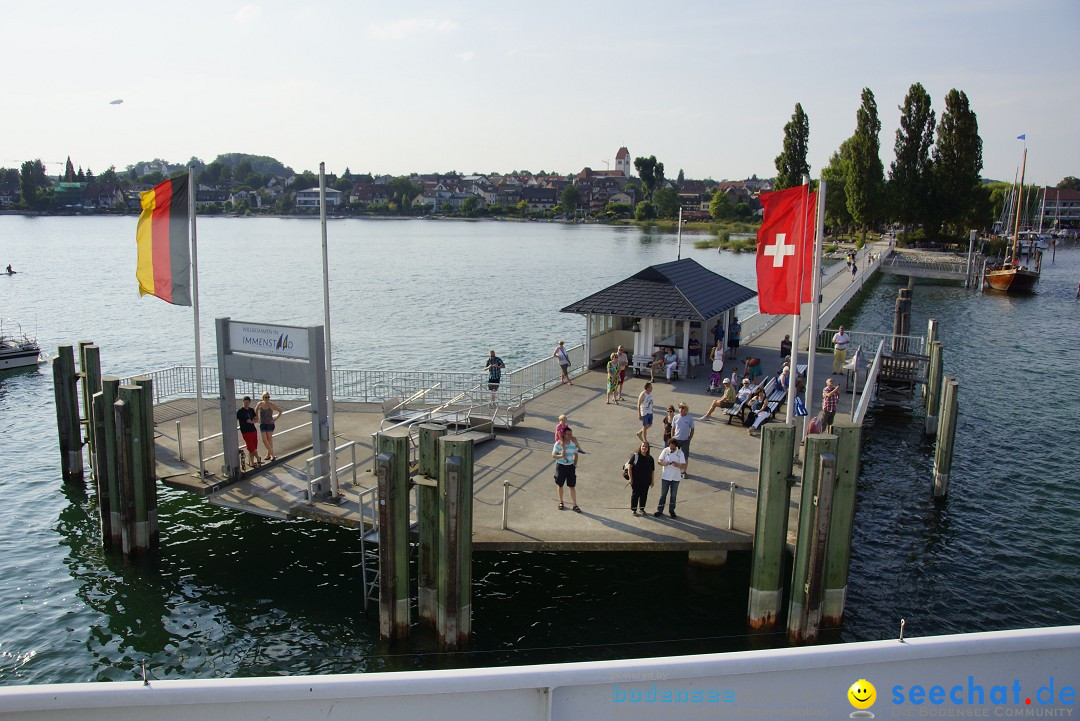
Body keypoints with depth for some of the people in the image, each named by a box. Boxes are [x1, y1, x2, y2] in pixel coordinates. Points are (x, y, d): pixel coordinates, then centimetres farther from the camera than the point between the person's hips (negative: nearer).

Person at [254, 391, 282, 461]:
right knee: (264, 440, -5)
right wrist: (257, 418, 12)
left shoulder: (272, 405, -10)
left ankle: (268, 454, 11)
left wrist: (276, 419, -3)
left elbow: (280, 411, 3)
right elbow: (256, 410, 19)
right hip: (262, 424, 2)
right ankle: (272, 455, 1)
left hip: (270, 424, -2)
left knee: (269, 439, 0)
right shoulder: (259, 404, -4)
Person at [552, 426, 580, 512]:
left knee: (572, 486, 2)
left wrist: (575, 464, 5)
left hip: (570, 466, 2)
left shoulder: (574, 443, -3)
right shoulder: (558, 443, -13)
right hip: (561, 466, -2)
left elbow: (576, 454, 11)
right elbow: (553, 455, -9)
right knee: (560, 485, 12)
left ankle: (575, 505, 8)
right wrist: (560, 456, -28)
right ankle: (561, 502, 31)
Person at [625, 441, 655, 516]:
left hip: (646, 481, 3)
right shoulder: (635, 456, -7)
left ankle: (641, 509, 28)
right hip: (636, 481, -3)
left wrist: (652, 481, 8)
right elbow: (629, 467, -8)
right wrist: (630, 478, -12)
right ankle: (634, 510, 16)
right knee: (635, 494, 4)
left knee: (644, 495, 11)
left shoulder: (650, 458, 3)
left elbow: (652, 471, 9)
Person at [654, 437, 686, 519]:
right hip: (665, 476, 0)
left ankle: (671, 511, 24)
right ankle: (660, 510, 17)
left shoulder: (680, 453, -8)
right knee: (663, 494, 7)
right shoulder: (665, 451, -5)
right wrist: (663, 463, -27)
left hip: (675, 477, 0)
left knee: (673, 495, 10)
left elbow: (684, 466, -13)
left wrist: (678, 465, -35)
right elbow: (659, 460, -5)